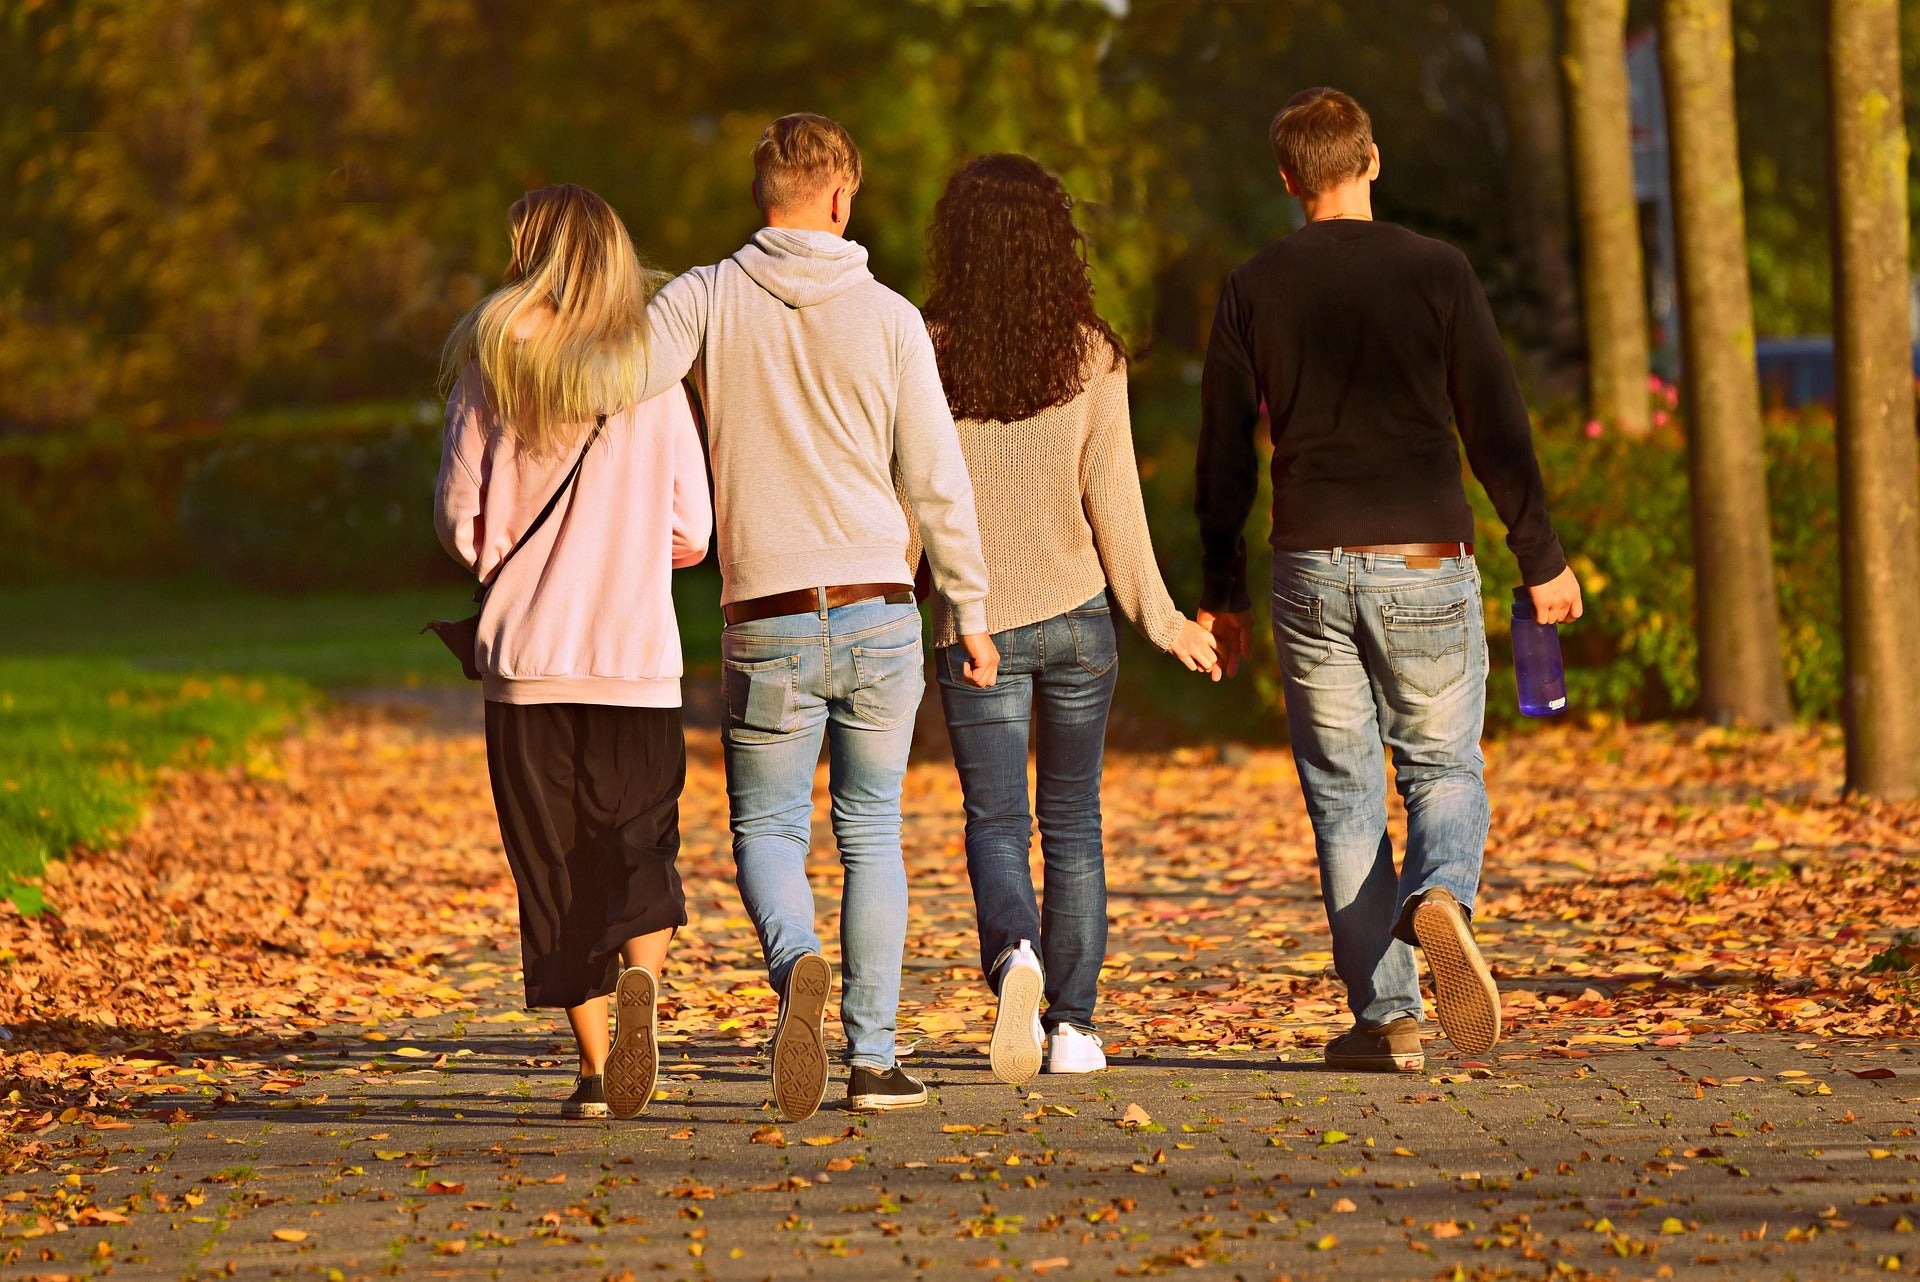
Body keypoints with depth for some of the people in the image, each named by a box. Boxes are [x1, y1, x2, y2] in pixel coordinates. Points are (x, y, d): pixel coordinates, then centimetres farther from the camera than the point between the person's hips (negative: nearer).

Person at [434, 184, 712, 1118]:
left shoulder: (490, 372, -1)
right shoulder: (653, 374, 1)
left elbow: (461, 519, -3)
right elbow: (691, 532, 2)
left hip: (526, 657, 0)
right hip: (638, 656, 0)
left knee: (554, 865, 7)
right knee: (640, 852, 7)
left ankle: (595, 1067, 3)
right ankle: (639, 975, -23)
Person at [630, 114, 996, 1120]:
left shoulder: (706, 299, -1)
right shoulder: (887, 318, -1)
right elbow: (935, 478, 0)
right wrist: (971, 610, 10)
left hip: (766, 623, -1)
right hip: (881, 616, 1)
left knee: (768, 830, 8)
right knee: (871, 832, 12)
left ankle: (798, 964, -24)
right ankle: (873, 1057, 9)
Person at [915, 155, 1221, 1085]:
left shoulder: (928, 353, -7)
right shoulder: (1090, 355, -5)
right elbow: (1112, 498, -3)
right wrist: (1157, 617, 6)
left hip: (974, 622, -1)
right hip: (1076, 612, 1)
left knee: (995, 823, 3)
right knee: (1072, 822, 12)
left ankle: (1014, 954, -26)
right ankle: (1072, 1025, 12)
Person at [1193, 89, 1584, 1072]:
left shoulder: (1253, 290, 2)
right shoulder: (1437, 273, -2)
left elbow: (1223, 456, 5)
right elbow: (1496, 428, -2)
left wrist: (1221, 590, 14)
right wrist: (1540, 558, 6)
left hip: (1311, 569, 1)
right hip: (1425, 567, -1)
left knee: (1343, 792, 8)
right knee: (1444, 769, 12)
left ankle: (1385, 1018, 4)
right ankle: (1439, 898, -21)